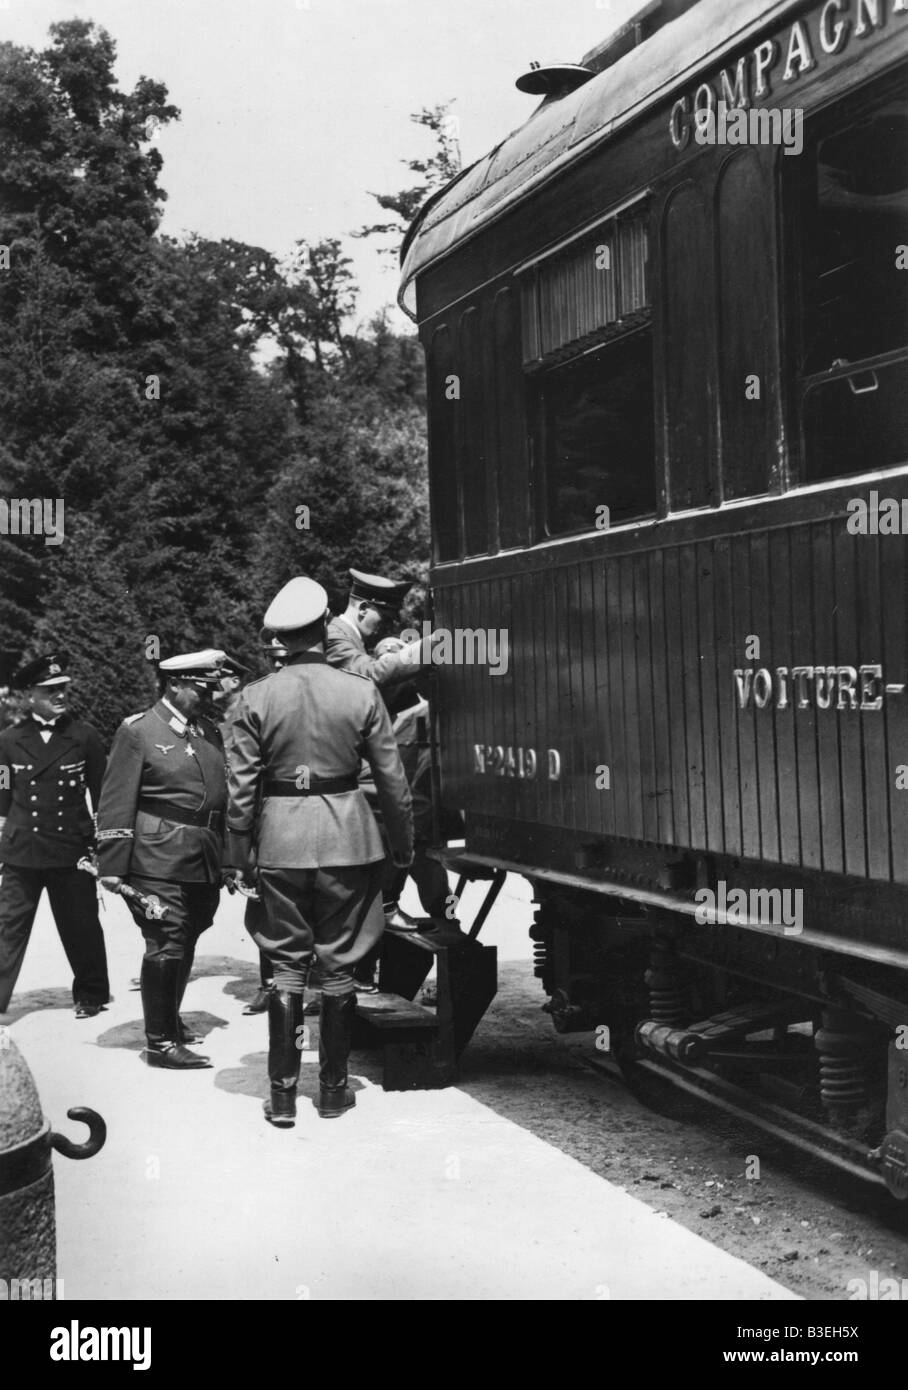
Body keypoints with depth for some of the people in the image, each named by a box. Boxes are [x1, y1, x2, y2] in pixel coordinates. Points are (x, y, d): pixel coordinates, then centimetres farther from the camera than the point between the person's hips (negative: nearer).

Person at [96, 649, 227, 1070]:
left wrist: (228, 859, 15)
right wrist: (112, 866, -12)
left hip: (205, 862, 6)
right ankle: (161, 1042, 3)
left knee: (185, 945, 16)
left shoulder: (210, 732, 13)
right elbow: (117, 802, -8)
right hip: (159, 860, -6)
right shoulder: (138, 731, -5)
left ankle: (170, 1021, 34)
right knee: (166, 947, -5)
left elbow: (224, 797, 18)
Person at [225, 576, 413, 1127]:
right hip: (346, 837, 0)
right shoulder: (361, 691, -5)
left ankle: (282, 1094, 8)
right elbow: (392, 777, -1)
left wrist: (239, 854, 7)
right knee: (338, 965, 9)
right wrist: (404, 842, 10)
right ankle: (334, 1089, 16)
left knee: (287, 966, 8)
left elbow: (242, 786, -2)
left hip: (281, 838, 1)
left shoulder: (257, 697, -4)